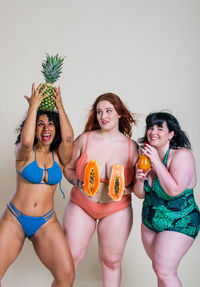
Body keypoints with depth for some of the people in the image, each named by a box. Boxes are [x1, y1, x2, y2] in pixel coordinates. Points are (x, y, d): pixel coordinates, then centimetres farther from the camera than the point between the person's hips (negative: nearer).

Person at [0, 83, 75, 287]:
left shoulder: (59, 157, 3)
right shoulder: (24, 153, -3)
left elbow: (68, 138, -17)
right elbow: (26, 142, -26)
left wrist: (60, 106, -12)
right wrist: (34, 106, -18)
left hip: (46, 223, 2)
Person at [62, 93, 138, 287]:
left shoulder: (131, 146, -5)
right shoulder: (85, 139, -6)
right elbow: (67, 168, 3)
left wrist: (125, 190, -17)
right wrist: (79, 183, -15)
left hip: (116, 209, 1)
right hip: (81, 205, 0)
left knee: (112, 261, 10)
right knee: (70, 256, 1)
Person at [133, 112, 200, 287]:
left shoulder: (182, 155, -17)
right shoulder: (148, 156, 3)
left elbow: (174, 190, -28)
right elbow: (141, 194, 7)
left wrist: (156, 162, -25)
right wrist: (139, 180, -15)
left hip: (179, 223, -7)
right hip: (150, 222, 7)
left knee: (164, 272, -10)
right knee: (159, 268, 14)